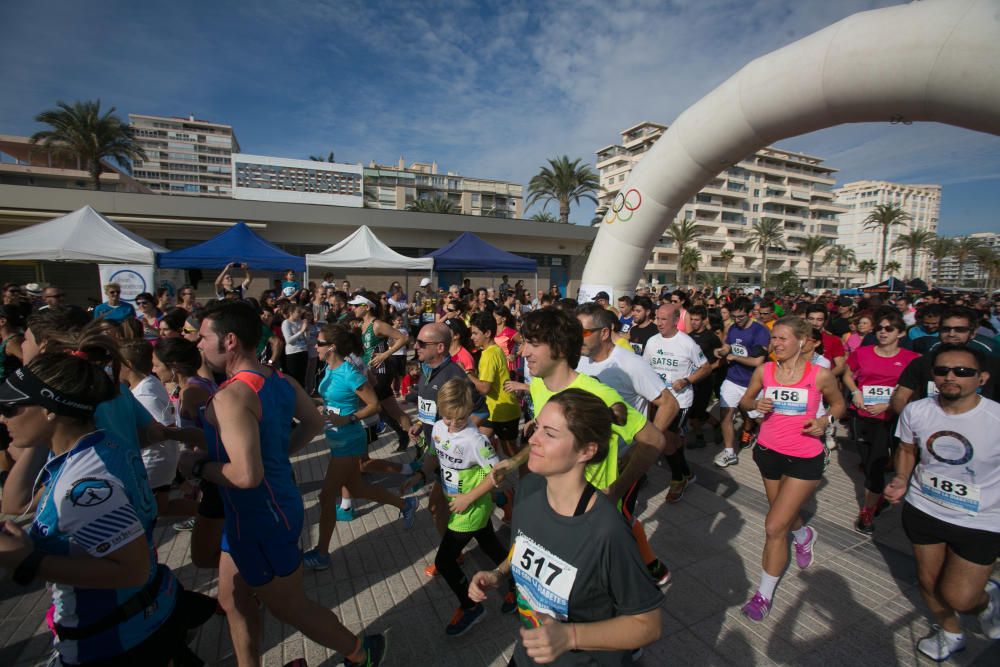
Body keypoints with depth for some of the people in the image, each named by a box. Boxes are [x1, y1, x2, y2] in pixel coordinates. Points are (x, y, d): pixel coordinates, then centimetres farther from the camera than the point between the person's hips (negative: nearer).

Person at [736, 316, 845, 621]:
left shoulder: (821, 375, -11)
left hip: (805, 458, -3)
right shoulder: (764, 370, -5)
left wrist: (825, 420, -14)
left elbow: (838, 404, 6)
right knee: (785, 514, 25)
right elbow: (744, 400, 7)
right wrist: (755, 404, -15)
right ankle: (804, 534, 62)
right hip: (769, 451, 4)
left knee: (774, 527, -6)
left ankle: (764, 593, 14)